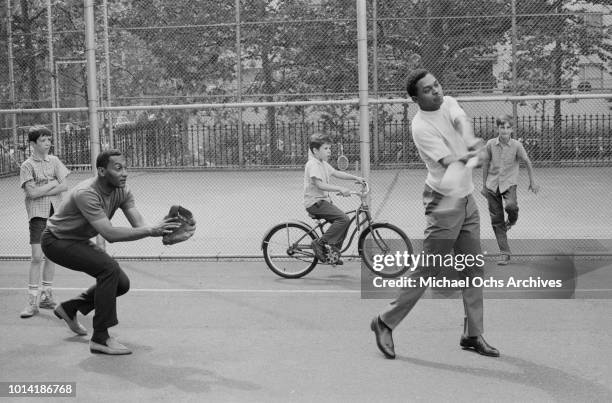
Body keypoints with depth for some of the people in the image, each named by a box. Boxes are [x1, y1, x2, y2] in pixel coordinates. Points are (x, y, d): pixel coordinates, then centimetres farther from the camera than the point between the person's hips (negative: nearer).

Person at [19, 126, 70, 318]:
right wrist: (53, 183, -6)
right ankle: (32, 301, -6)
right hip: (38, 213, -4)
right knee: (37, 257, -10)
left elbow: (64, 186, 0)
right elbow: (32, 192, -12)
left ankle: (46, 296, 20)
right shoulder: (27, 165, -3)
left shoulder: (54, 161, 8)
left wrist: (42, 192, -9)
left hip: (56, 212, 4)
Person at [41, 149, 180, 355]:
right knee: (109, 268, -28)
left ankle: (69, 308, 24)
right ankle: (100, 339, -20)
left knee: (122, 284, 2)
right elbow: (109, 234, -41)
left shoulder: (122, 191, -10)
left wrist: (161, 230, -41)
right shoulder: (86, 193, -33)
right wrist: (151, 230, -49)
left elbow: (139, 225, -19)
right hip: (57, 241, -8)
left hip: (79, 241, 8)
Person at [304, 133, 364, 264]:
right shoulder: (313, 165, -16)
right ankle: (320, 243, -14)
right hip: (315, 202, -10)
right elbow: (320, 185, -26)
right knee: (344, 219, -21)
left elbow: (337, 173, 21)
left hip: (323, 200, 10)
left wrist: (355, 178, 11)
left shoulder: (323, 164, 15)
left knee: (344, 221, 8)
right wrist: (340, 189, -34)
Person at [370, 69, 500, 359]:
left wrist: (470, 140, -37)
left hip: (467, 200, 7)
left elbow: (462, 121, -16)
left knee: (473, 269, 9)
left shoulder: (448, 103, 4)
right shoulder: (421, 127, -17)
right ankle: (386, 323, 9)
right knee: (427, 271, -5)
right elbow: (447, 161, -27)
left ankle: (472, 335, 19)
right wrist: (466, 158, -48)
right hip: (443, 203, -7)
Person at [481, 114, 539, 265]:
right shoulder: (491, 144, -4)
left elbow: (527, 163, 4)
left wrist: (532, 182, 8)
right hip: (492, 184, 2)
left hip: (509, 183, -2)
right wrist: (484, 185, 10)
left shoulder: (516, 145, -7)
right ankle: (504, 253, 10)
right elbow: (485, 164, 7)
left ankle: (512, 219, 8)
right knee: (496, 221, 1)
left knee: (510, 206, -31)